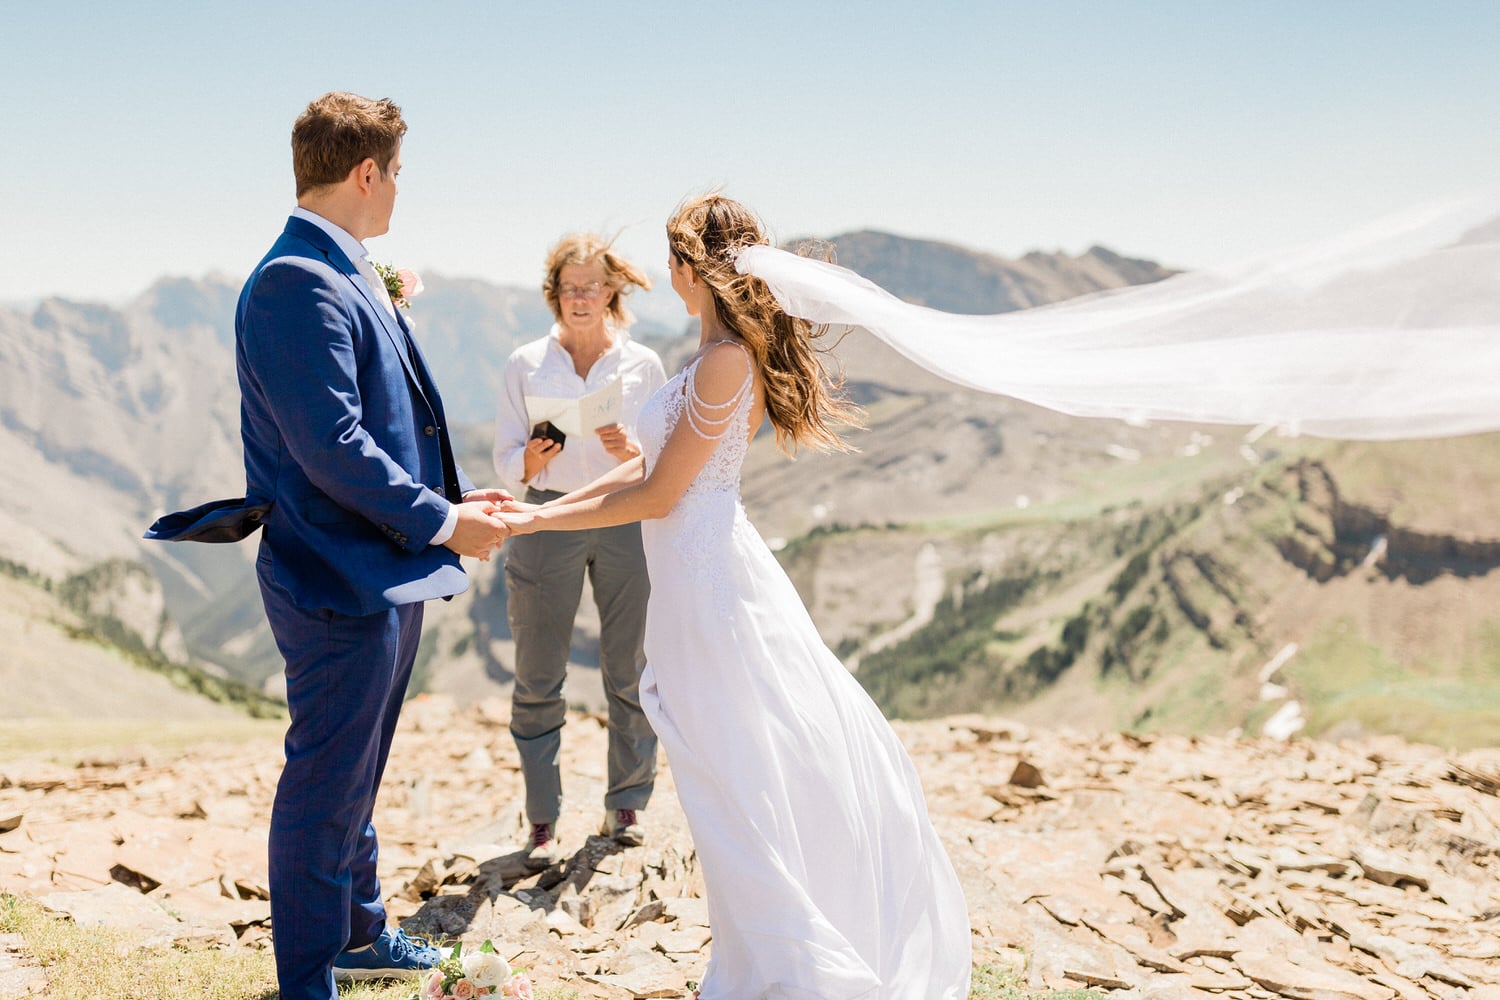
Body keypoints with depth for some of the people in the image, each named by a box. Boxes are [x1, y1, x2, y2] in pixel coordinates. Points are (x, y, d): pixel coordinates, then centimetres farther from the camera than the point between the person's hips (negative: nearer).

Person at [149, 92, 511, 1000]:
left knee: (356, 773, 23)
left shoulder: (347, 278, 13)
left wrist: (447, 498, 12)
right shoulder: (298, 281, -19)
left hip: (386, 575, 11)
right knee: (326, 786, 1)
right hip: (342, 582, -11)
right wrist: (441, 523, -16)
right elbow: (330, 447, -24)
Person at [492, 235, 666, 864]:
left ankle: (626, 805, 18)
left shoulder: (643, 365, 6)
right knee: (538, 677, 0)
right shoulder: (526, 364, 7)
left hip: (627, 521, 0)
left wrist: (629, 451, -14)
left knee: (631, 670, 4)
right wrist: (536, 455, -15)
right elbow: (507, 463, 6)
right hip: (548, 520, 0)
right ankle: (543, 819, 8)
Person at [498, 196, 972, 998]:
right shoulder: (733, 353, 10)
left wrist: (539, 520, -9)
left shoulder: (723, 362, -20)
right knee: (803, 754, 17)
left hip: (704, 576, -10)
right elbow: (650, 465, 11)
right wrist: (541, 512, 10)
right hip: (716, 563, 10)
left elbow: (656, 495, -17)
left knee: (738, 780, 1)